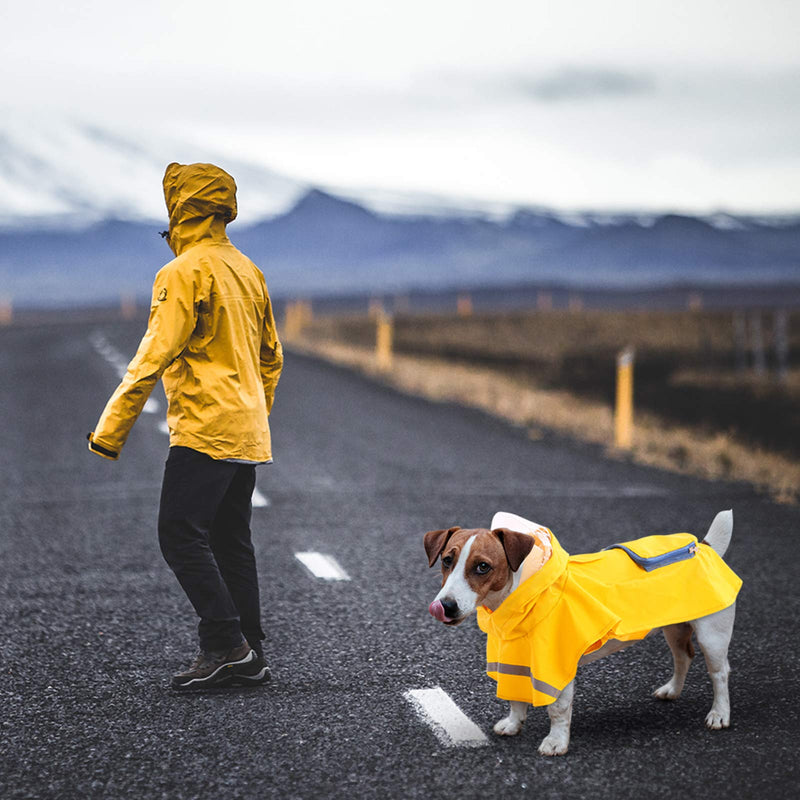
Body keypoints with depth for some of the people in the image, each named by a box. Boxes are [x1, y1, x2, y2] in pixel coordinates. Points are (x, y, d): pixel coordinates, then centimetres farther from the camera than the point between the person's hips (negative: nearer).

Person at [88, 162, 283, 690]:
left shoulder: (184, 273, -11)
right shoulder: (247, 270, 16)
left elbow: (156, 355, -18)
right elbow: (271, 356, 22)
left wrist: (113, 426, -16)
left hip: (204, 429, -9)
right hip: (247, 435, 9)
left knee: (181, 534, -7)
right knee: (231, 541, 11)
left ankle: (225, 643, -11)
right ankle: (249, 656, 12)